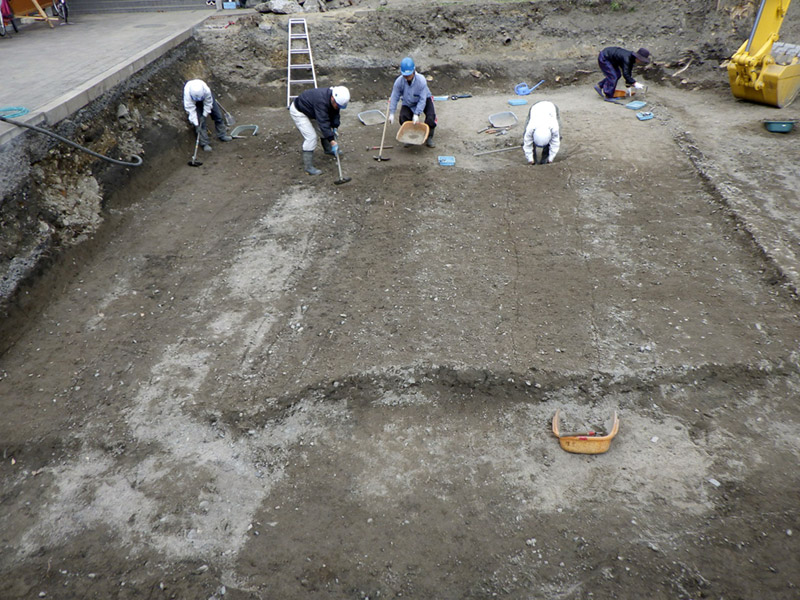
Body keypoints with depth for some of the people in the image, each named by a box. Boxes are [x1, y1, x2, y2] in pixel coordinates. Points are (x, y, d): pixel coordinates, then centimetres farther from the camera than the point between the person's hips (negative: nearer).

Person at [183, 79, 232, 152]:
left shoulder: (206, 90, -41)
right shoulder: (187, 94, -41)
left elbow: (208, 104, -24)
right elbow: (191, 110, -36)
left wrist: (204, 115, -22)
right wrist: (196, 124, -37)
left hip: (206, 99, 2)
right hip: (194, 103, -2)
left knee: (218, 115, 2)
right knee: (200, 121, -13)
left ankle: (222, 135, 18)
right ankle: (204, 143, -10)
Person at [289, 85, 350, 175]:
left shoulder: (335, 100, -13)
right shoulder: (321, 101, -40)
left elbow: (334, 113, 3)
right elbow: (323, 122, -43)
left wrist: (335, 127, -10)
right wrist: (332, 140, -46)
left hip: (310, 111, 9)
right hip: (298, 112, -9)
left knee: (322, 130, 17)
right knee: (311, 137, -17)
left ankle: (328, 149, 44)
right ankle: (308, 167, -13)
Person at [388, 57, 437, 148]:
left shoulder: (421, 80, -31)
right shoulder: (399, 81, -22)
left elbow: (422, 99, -29)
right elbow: (394, 97, -15)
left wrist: (416, 114, -35)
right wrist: (391, 113, -21)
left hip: (425, 99, -2)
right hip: (408, 103, 2)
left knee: (431, 117, -24)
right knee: (403, 118, -21)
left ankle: (429, 138, -5)